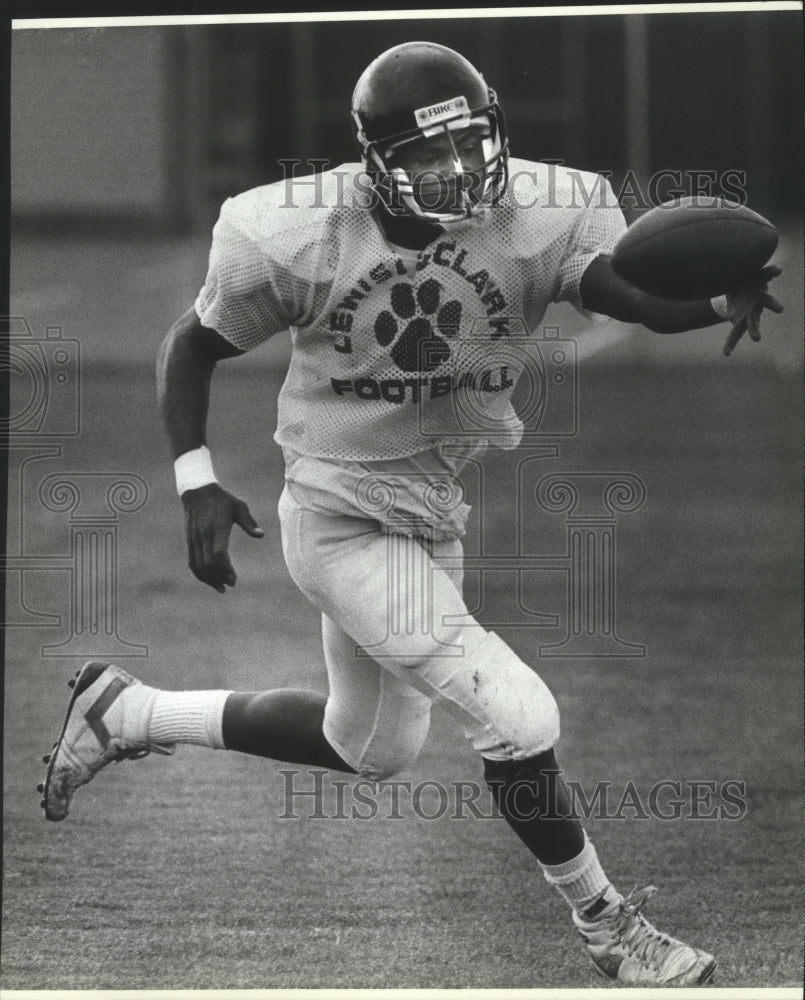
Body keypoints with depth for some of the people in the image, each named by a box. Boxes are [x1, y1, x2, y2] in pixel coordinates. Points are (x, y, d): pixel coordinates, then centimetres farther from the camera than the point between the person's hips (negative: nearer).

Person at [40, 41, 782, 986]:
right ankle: (601, 919, 7)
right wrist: (197, 485, -14)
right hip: (342, 522, -6)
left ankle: (128, 711, 42)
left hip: (436, 518, 6)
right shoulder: (300, 236, -19)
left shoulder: (530, 218, -15)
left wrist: (725, 298, -53)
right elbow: (192, 348, -4)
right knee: (516, 715, -15)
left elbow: (646, 294, -32)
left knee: (371, 746, 25)